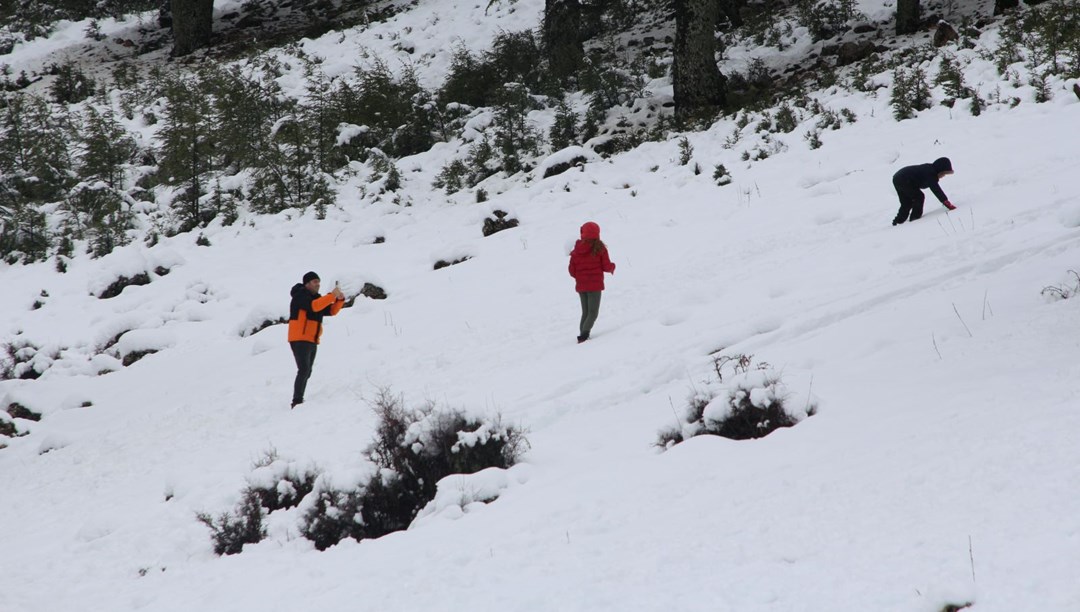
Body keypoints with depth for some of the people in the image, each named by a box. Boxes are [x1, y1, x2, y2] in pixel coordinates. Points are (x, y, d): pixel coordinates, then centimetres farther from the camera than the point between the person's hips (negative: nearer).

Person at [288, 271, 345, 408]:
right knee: (304, 370, -19)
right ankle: (297, 402, -24)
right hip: (300, 339, -10)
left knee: (307, 372, 12)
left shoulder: (316, 298, 19)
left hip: (312, 341, 10)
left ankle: (299, 400, 17)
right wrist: (332, 295, -26)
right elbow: (313, 306, -26)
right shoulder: (301, 295, -8)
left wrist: (340, 299, -4)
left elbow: (331, 311, 14)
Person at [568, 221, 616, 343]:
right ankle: (584, 334, -23)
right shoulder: (600, 248, -9)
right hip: (595, 285, -3)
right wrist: (612, 267, 17)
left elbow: (572, 271, 2)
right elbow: (606, 266, -6)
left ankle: (582, 334, 8)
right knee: (593, 313, -2)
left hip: (581, 286, 3)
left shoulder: (576, 250, 0)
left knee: (585, 312, 18)